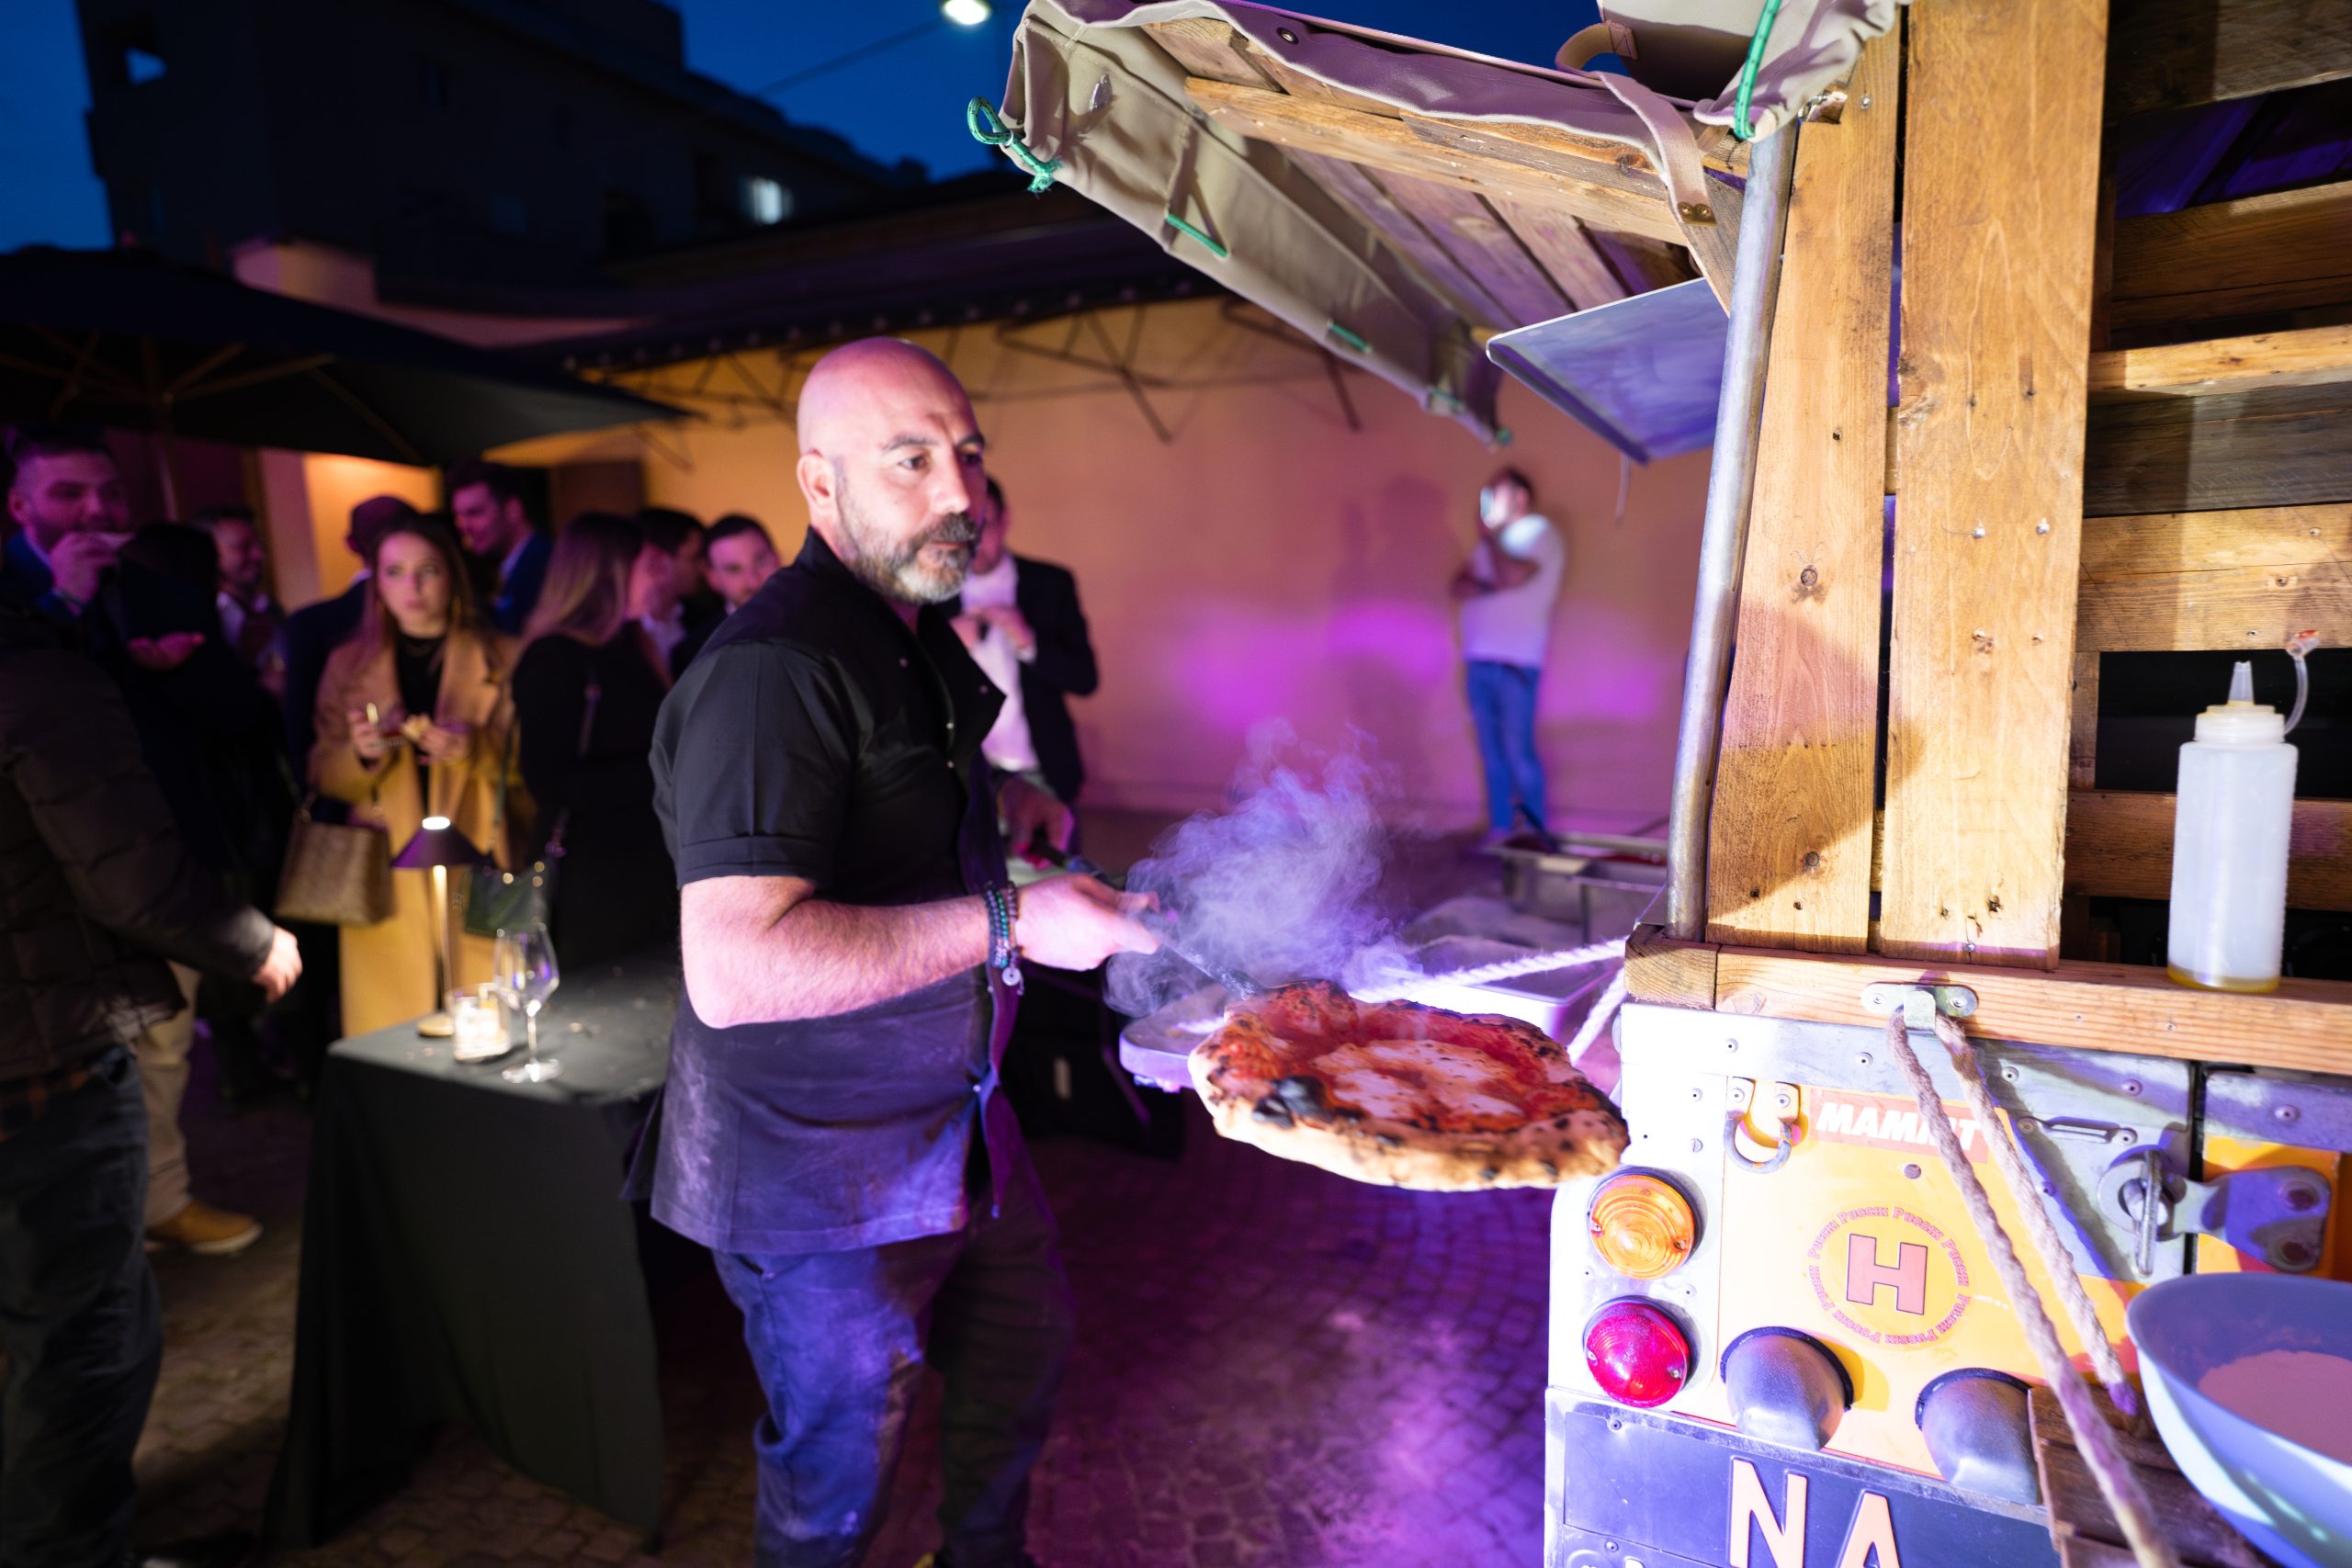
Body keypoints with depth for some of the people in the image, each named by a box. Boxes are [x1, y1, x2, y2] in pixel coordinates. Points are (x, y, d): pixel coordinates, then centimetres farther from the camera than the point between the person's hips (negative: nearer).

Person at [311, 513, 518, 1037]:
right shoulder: (349, 666, 11)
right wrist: (361, 754, -9)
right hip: (387, 887, 2)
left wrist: (474, 751, -16)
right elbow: (324, 779, 11)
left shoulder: (501, 658, 5)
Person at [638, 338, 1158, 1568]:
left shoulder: (917, 631, 6)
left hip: (951, 1118, 9)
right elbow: (733, 970, -36)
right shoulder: (774, 667, -27)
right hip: (819, 1169, -9)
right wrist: (1008, 921, -33)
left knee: (1026, 1341, 27)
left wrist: (997, 802, 5)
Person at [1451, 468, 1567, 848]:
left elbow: (1512, 576, -17)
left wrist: (1490, 535, -4)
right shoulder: (1491, 540, 23)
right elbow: (1459, 584, 13)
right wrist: (1484, 587, -8)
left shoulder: (1539, 531, 0)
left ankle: (1534, 830, -2)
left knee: (1517, 749, -10)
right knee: (1491, 751, 5)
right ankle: (1500, 829, 9)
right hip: (1479, 659, 7)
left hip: (1515, 661, -7)